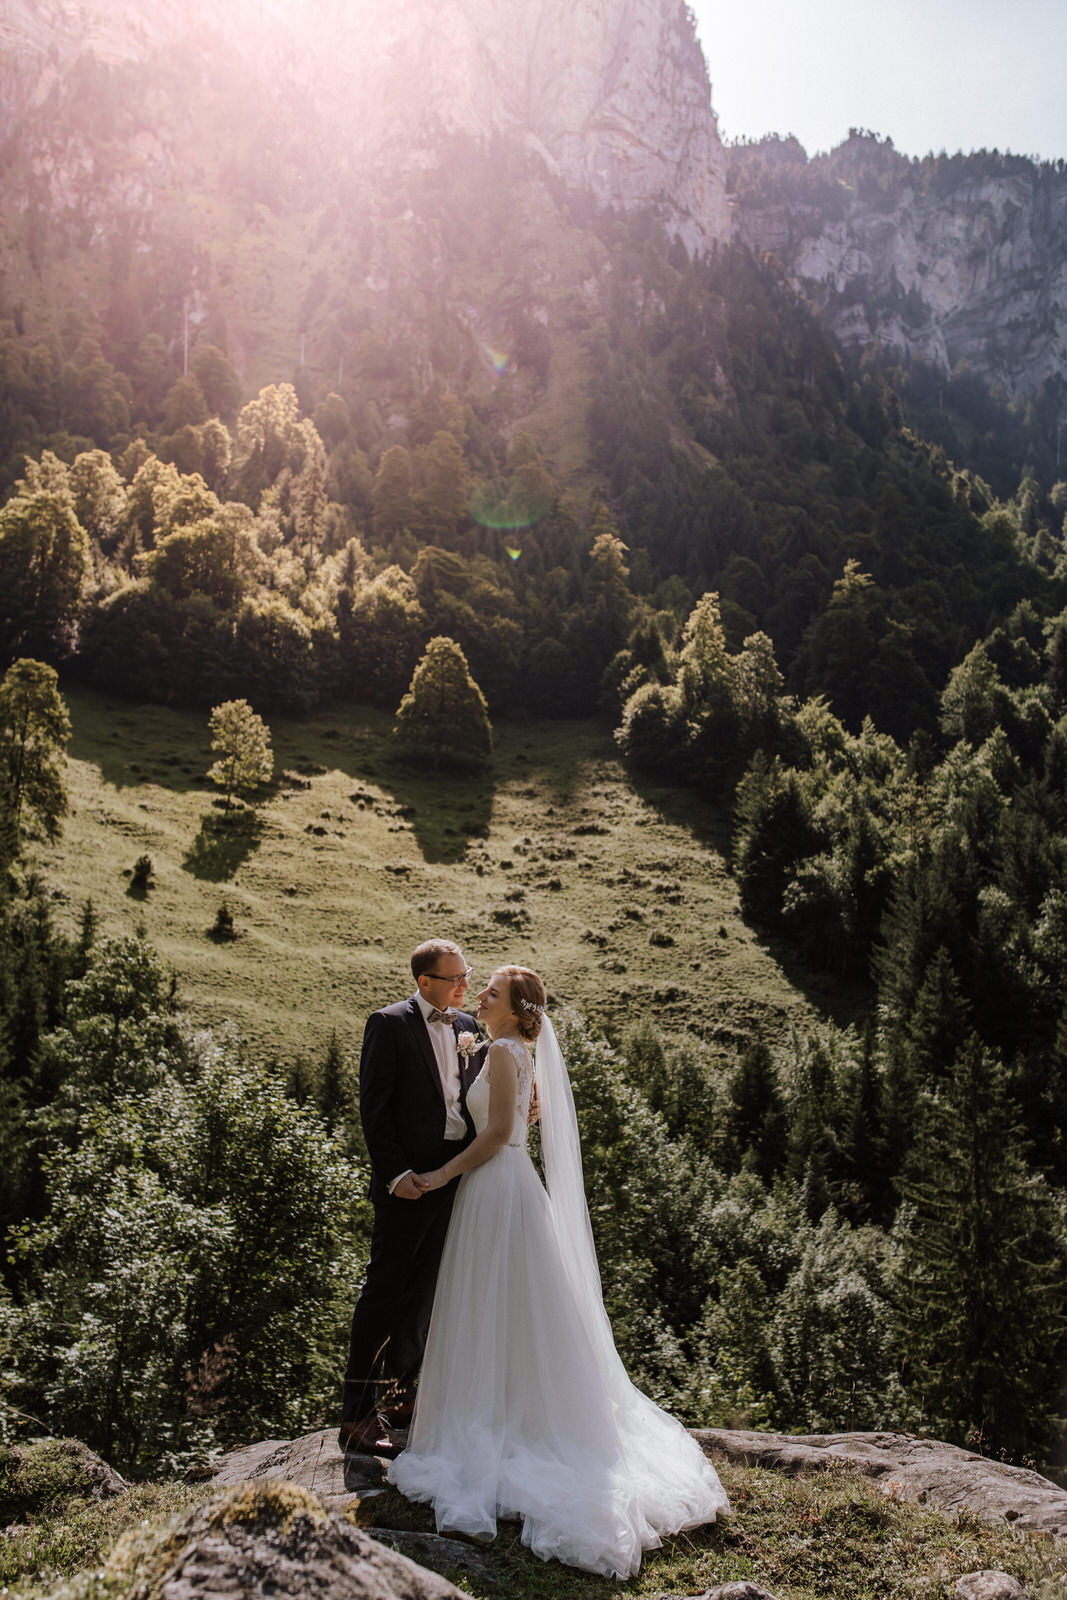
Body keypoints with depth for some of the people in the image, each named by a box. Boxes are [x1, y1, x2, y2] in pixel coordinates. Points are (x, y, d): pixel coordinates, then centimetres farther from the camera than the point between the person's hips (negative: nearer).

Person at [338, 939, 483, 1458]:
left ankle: (396, 1395, 30)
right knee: (384, 1292, -2)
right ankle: (356, 1415, 7)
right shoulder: (389, 1024, -9)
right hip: (409, 1181, -7)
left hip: (456, 1176, 7)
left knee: (423, 1291, 16)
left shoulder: (467, 1027, 11)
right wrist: (395, 1174, -17)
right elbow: (373, 1107, -12)